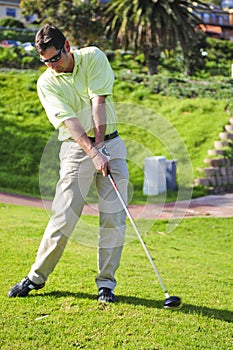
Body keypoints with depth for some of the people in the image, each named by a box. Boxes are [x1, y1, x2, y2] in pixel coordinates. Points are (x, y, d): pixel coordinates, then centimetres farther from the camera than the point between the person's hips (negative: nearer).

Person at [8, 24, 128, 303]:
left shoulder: (93, 57, -1)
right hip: (76, 148, -1)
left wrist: (101, 143, -18)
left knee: (113, 216, -3)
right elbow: (69, 121, -15)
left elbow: (99, 101, -10)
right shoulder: (46, 83, -3)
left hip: (110, 143, 1)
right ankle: (37, 277, 8)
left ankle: (106, 282, 6)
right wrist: (93, 152, -27)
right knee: (64, 216, -7)